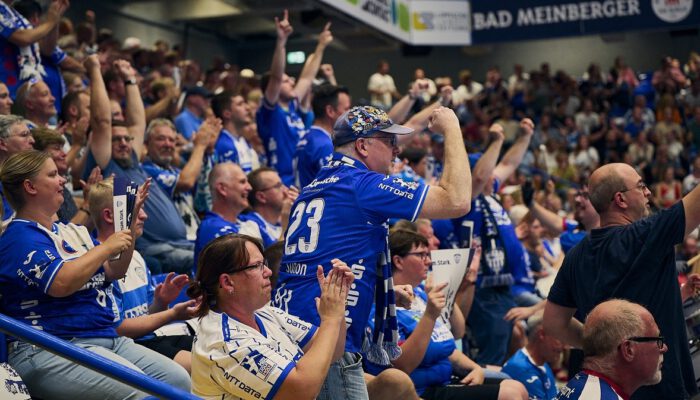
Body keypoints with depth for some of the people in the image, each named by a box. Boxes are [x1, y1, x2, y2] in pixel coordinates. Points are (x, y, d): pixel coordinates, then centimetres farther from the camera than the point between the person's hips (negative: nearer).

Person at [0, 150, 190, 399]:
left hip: (108, 339, 9)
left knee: (179, 379, -9)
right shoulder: (20, 238, -7)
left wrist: (132, 219, 11)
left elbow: (115, 271, 21)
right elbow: (61, 283, -22)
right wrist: (106, 247, -11)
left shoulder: (69, 232, 20)